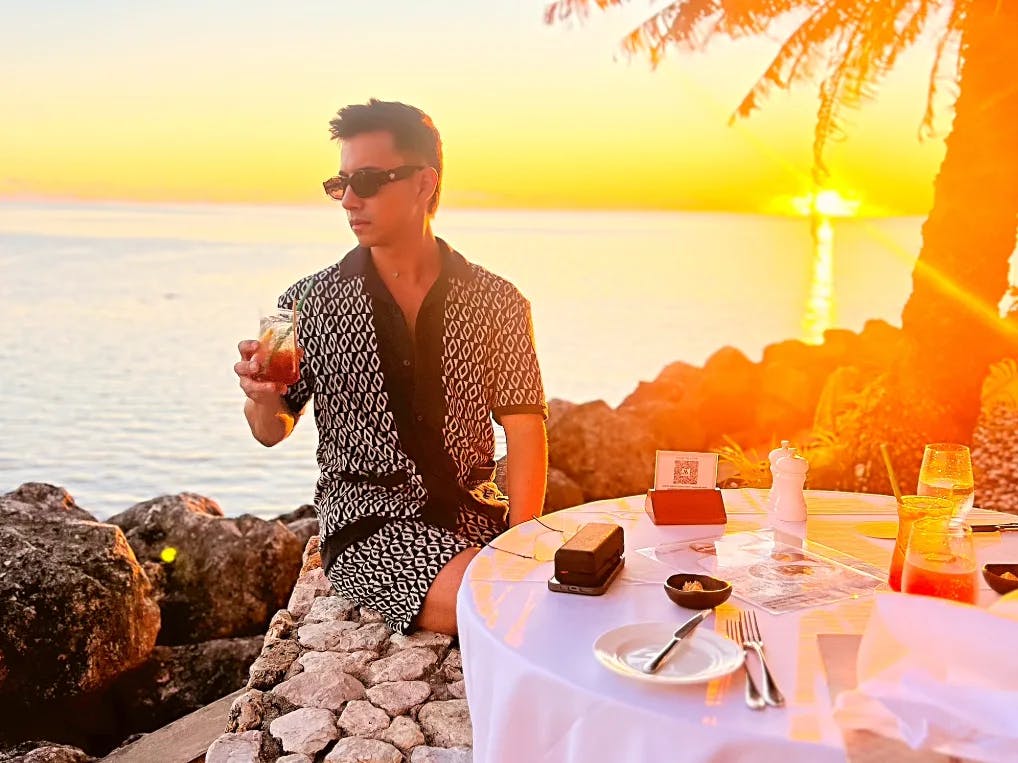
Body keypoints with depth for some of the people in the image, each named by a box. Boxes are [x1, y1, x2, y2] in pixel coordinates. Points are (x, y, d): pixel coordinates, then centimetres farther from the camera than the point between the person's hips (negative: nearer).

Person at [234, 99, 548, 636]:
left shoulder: (497, 303, 2)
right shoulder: (310, 304, 0)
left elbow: (524, 430, -1)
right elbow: (271, 431, 8)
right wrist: (264, 399, -17)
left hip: (478, 512, 2)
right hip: (368, 519, -2)